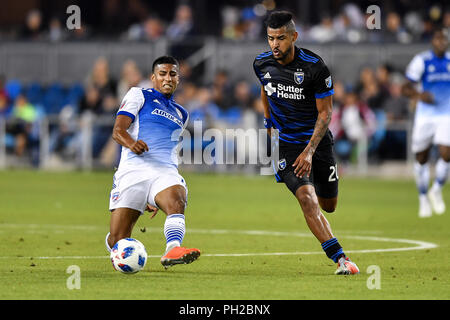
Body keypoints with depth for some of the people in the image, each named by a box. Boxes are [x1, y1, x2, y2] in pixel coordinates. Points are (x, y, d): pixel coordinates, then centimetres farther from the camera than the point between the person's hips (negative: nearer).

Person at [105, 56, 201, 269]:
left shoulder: (181, 114, 29)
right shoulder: (138, 95, 13)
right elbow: (118, 130, 0)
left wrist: (157, 197, 32)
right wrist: (131, 143, -24)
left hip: (166, 171, 3)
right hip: (133, 170, -3)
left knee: (176, 202, -35)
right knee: (117, 240, -8)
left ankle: (173, 250, -58)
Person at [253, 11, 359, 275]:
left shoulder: (315, 67, -17)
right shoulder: (262, 64, -6)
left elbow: (325, 112, -12)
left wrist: (309, 151, -20)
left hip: (318, 141, 0)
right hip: (286, 143, 0)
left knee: (328, 205, 11)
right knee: (307, 198, -21)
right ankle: (341, 259, -25)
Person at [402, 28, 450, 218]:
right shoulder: (421, 61, -6)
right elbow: (406, 88, -10)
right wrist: (418, 95, -29)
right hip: (425, 116, -2)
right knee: (421, 158, 6)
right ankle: (423, 198, 25)